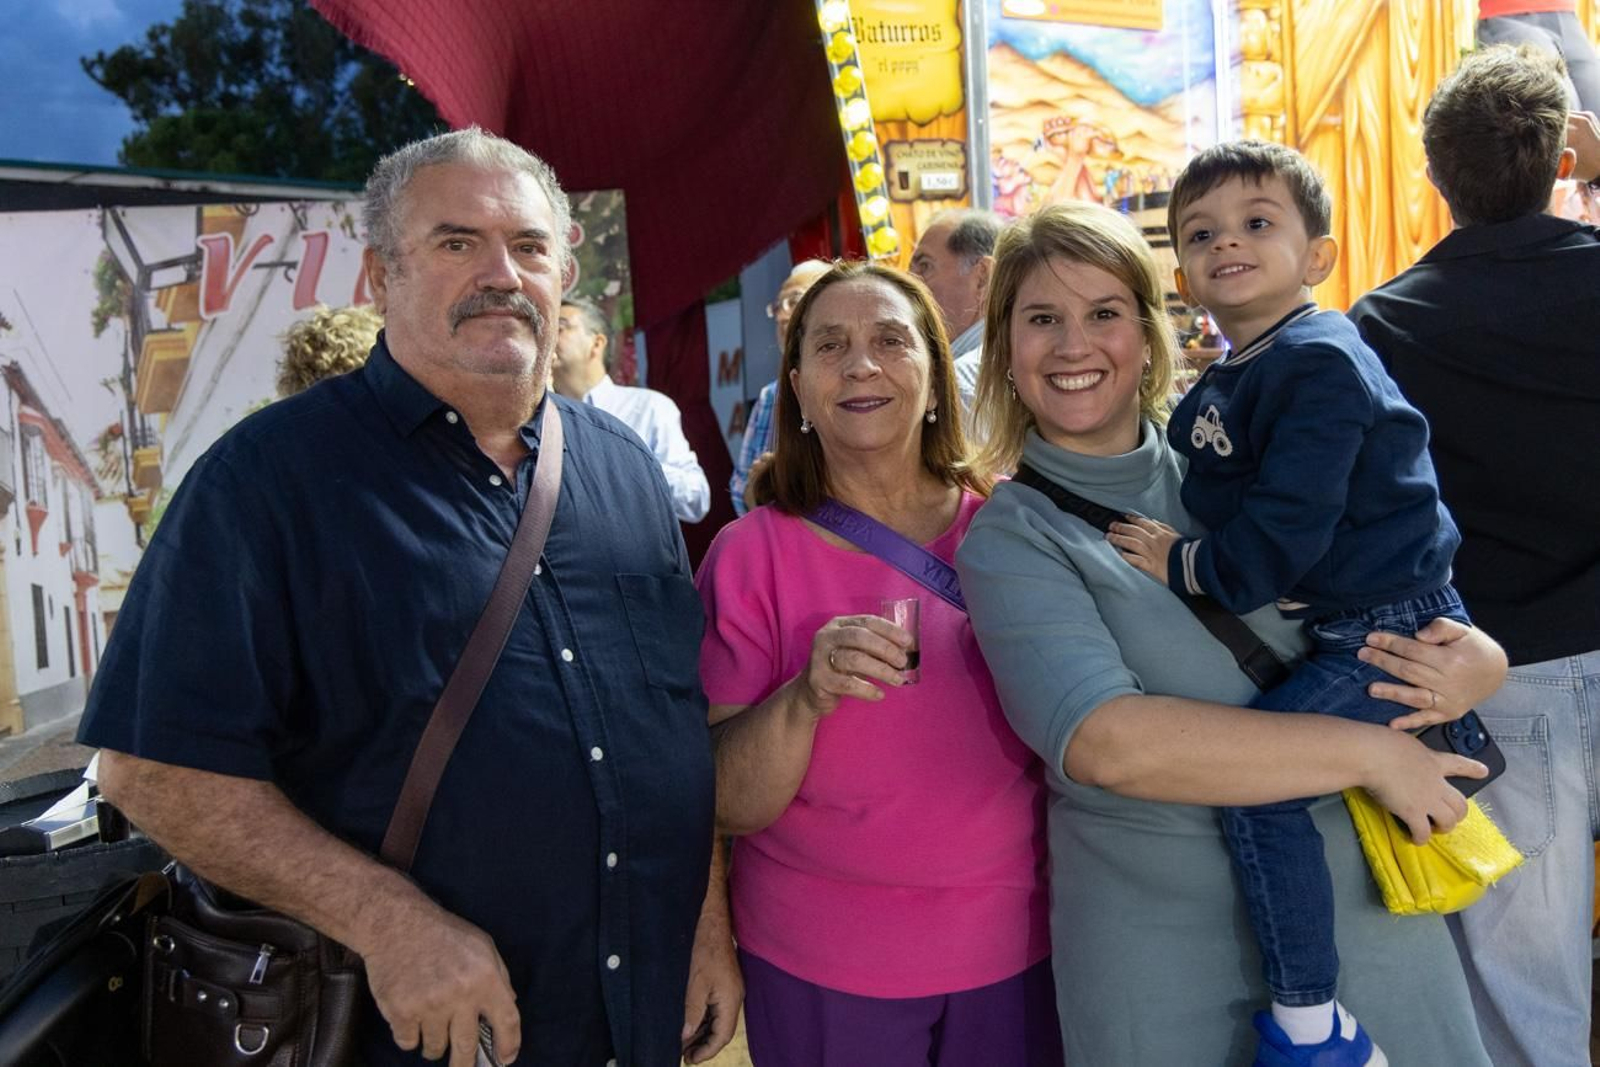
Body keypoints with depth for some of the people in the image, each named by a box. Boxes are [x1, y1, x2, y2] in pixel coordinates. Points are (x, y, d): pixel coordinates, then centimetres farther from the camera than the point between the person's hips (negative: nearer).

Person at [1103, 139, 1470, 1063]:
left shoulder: (1321, 363, -17)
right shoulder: (1221, 386, 12)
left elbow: (1288, 527, -23)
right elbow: (1202, 496, 20)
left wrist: (1187, 565, -13)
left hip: (1388, 630, -10)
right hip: (1321, 626, 10)